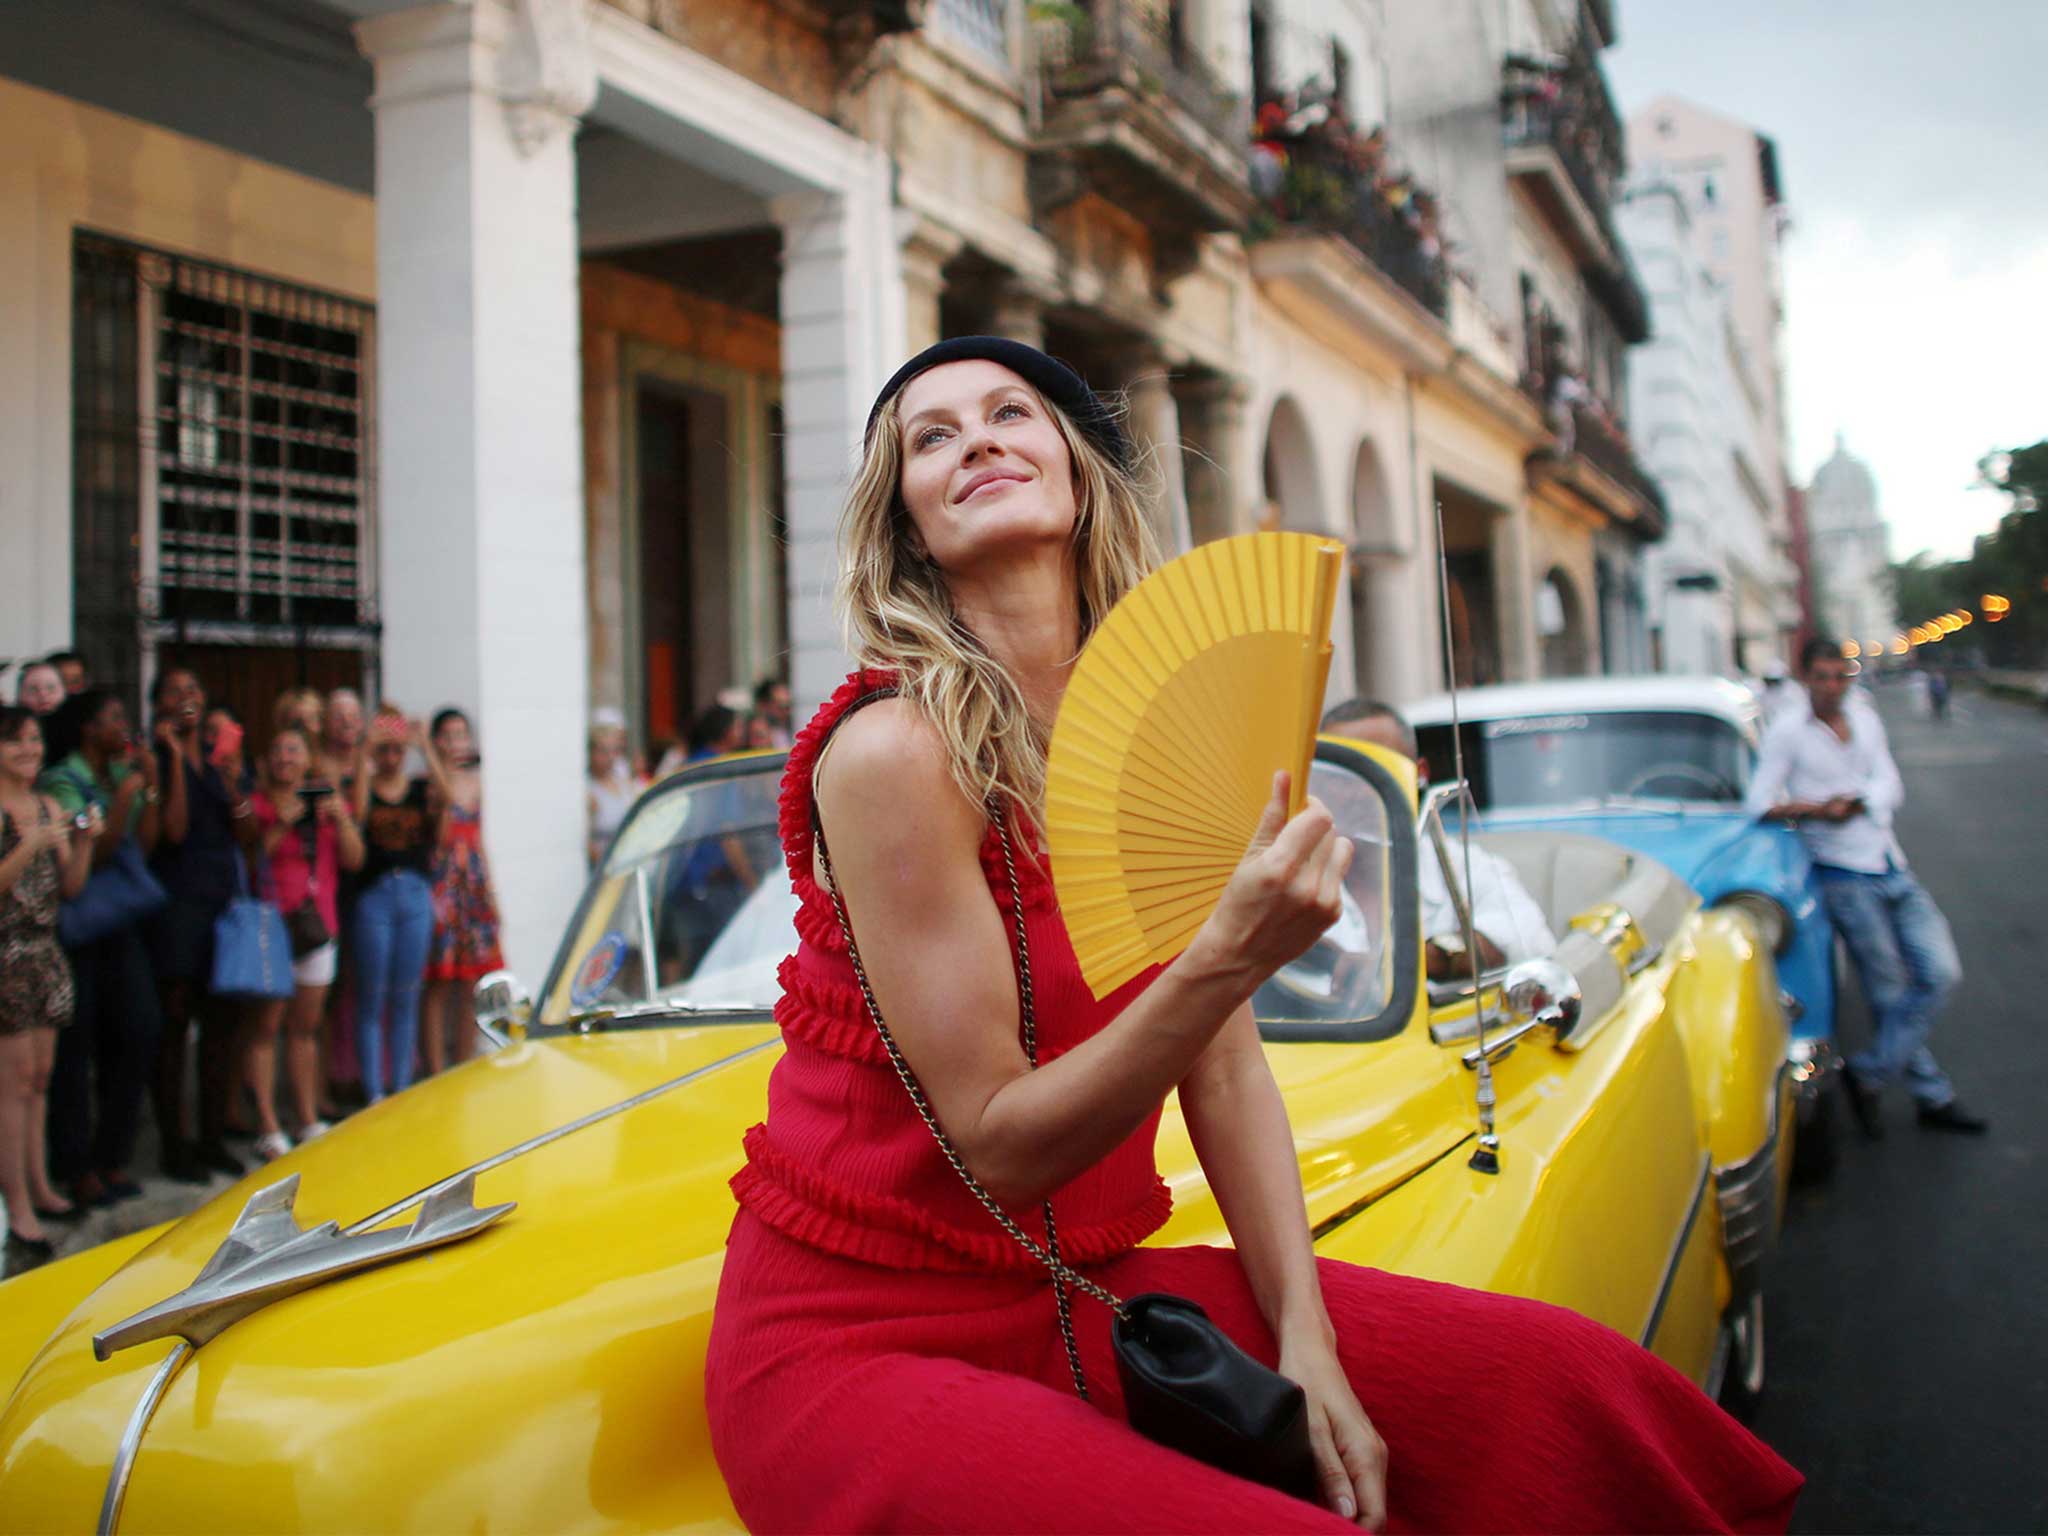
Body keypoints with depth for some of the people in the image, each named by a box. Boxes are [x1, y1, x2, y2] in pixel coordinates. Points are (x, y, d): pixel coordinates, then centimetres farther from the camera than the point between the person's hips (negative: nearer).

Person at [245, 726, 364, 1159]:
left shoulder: (326, 800, 14)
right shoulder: (255, 803, -2)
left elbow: (354, 860, 7)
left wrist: (341, 819, -7)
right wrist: (281, 824, -20)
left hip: (317, 925, 5)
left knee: (305, 1027, 12)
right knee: (264, 1027, -5)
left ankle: (309, 1122, 19)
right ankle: (268, 1130, -3)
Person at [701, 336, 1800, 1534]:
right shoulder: (890, 750, -18)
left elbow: (1227, 1069, 3)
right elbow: (996, 1145, -18)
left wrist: (1304, 1341, -7)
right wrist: (1230, 956, -30)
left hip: (1086, 1293, 6)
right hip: (858, 1341, -6)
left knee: (1574, 1382, -4)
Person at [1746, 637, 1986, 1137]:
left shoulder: (1864, 717, 11)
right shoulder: (1789, 732, -5)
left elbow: (1890, 788, 3)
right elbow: (1760, 804, -10)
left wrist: (1853, 804, -15)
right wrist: (1816, 809, -21)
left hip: (1895, 870, 6)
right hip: (1845, 877, -5)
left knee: (1940, 972, -2)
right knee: (1890, 993, -1)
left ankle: (1869, 1072, 8)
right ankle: (1933, 1096, 15)